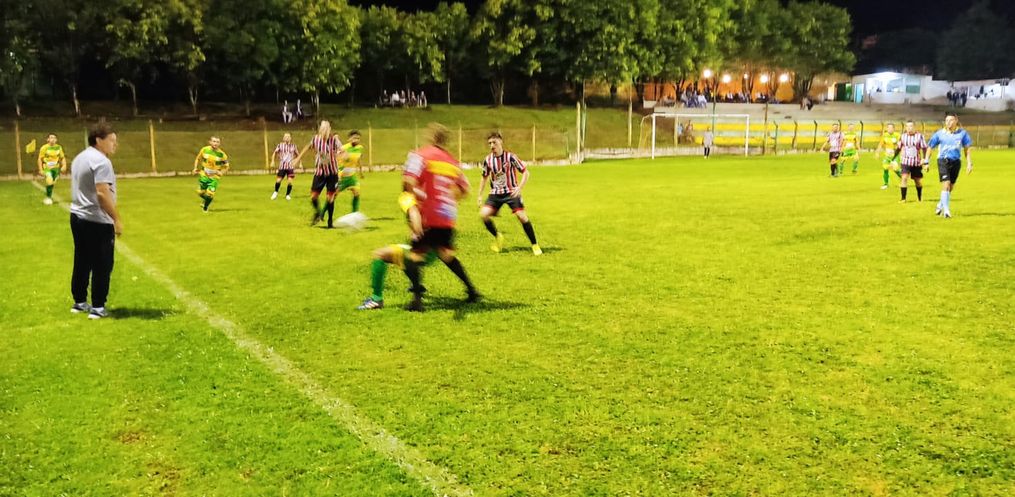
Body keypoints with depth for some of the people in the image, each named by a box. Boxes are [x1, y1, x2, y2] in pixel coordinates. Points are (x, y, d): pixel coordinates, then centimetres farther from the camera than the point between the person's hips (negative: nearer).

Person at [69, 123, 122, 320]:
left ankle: (79, 302, 25)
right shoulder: (101, 161, -17)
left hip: (78, 217, 10)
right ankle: (97, 307, 2)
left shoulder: (80, 158, 14)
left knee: (82, 262, 17)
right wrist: (117, 219, -22)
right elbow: (102, 194, -26)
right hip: (97, 221, -10)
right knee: (102, 265, -1)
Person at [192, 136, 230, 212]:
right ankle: (207, 200, 39)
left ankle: (205, 207, 17)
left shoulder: (222, 154, -11)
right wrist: (195, 168, -1)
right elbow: (198, 159, 11)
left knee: (210, 194, -13)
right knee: (200, 192, 3)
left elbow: (226, 166, 1)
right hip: (204, 175, 2)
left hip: (214, 177, -2)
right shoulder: (204, 150, -6)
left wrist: (221, 172, -16)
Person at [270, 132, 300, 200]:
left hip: (291, 166, 0)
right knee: (278, 180, -3)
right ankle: (276, 192, 25)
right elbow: (275, 153, 11)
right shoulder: (280, 145, 2)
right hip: (282, 166, 0)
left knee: (290, 181, -9)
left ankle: (288, 195, 11)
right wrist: (273, 161, 2)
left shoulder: (293, 146, 4)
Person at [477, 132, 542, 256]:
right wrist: (480, 195, 12)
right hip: (495, 194, 3)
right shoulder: (488, 160, -1)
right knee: (483, 214, -17)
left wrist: (519, 188, -22)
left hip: (511, 192, -3)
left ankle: (535, 245, -2)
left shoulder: (510, 157, -12)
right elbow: (485, 177, 15)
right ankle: (497, 237, 8)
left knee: (521, 216, -17)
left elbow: (525, 172, -8)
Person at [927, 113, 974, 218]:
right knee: (946, 184, -15)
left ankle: (940, 206, 32)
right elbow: (930, 147, 5)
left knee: (951, 187, 11)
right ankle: (946, 210, -11)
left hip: (956, 162, 3)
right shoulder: (940, 133, -2)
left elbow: (966, 149, 7)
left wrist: (969, 163, 2)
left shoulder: (962, 133, 1)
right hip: (943, 161, -3)